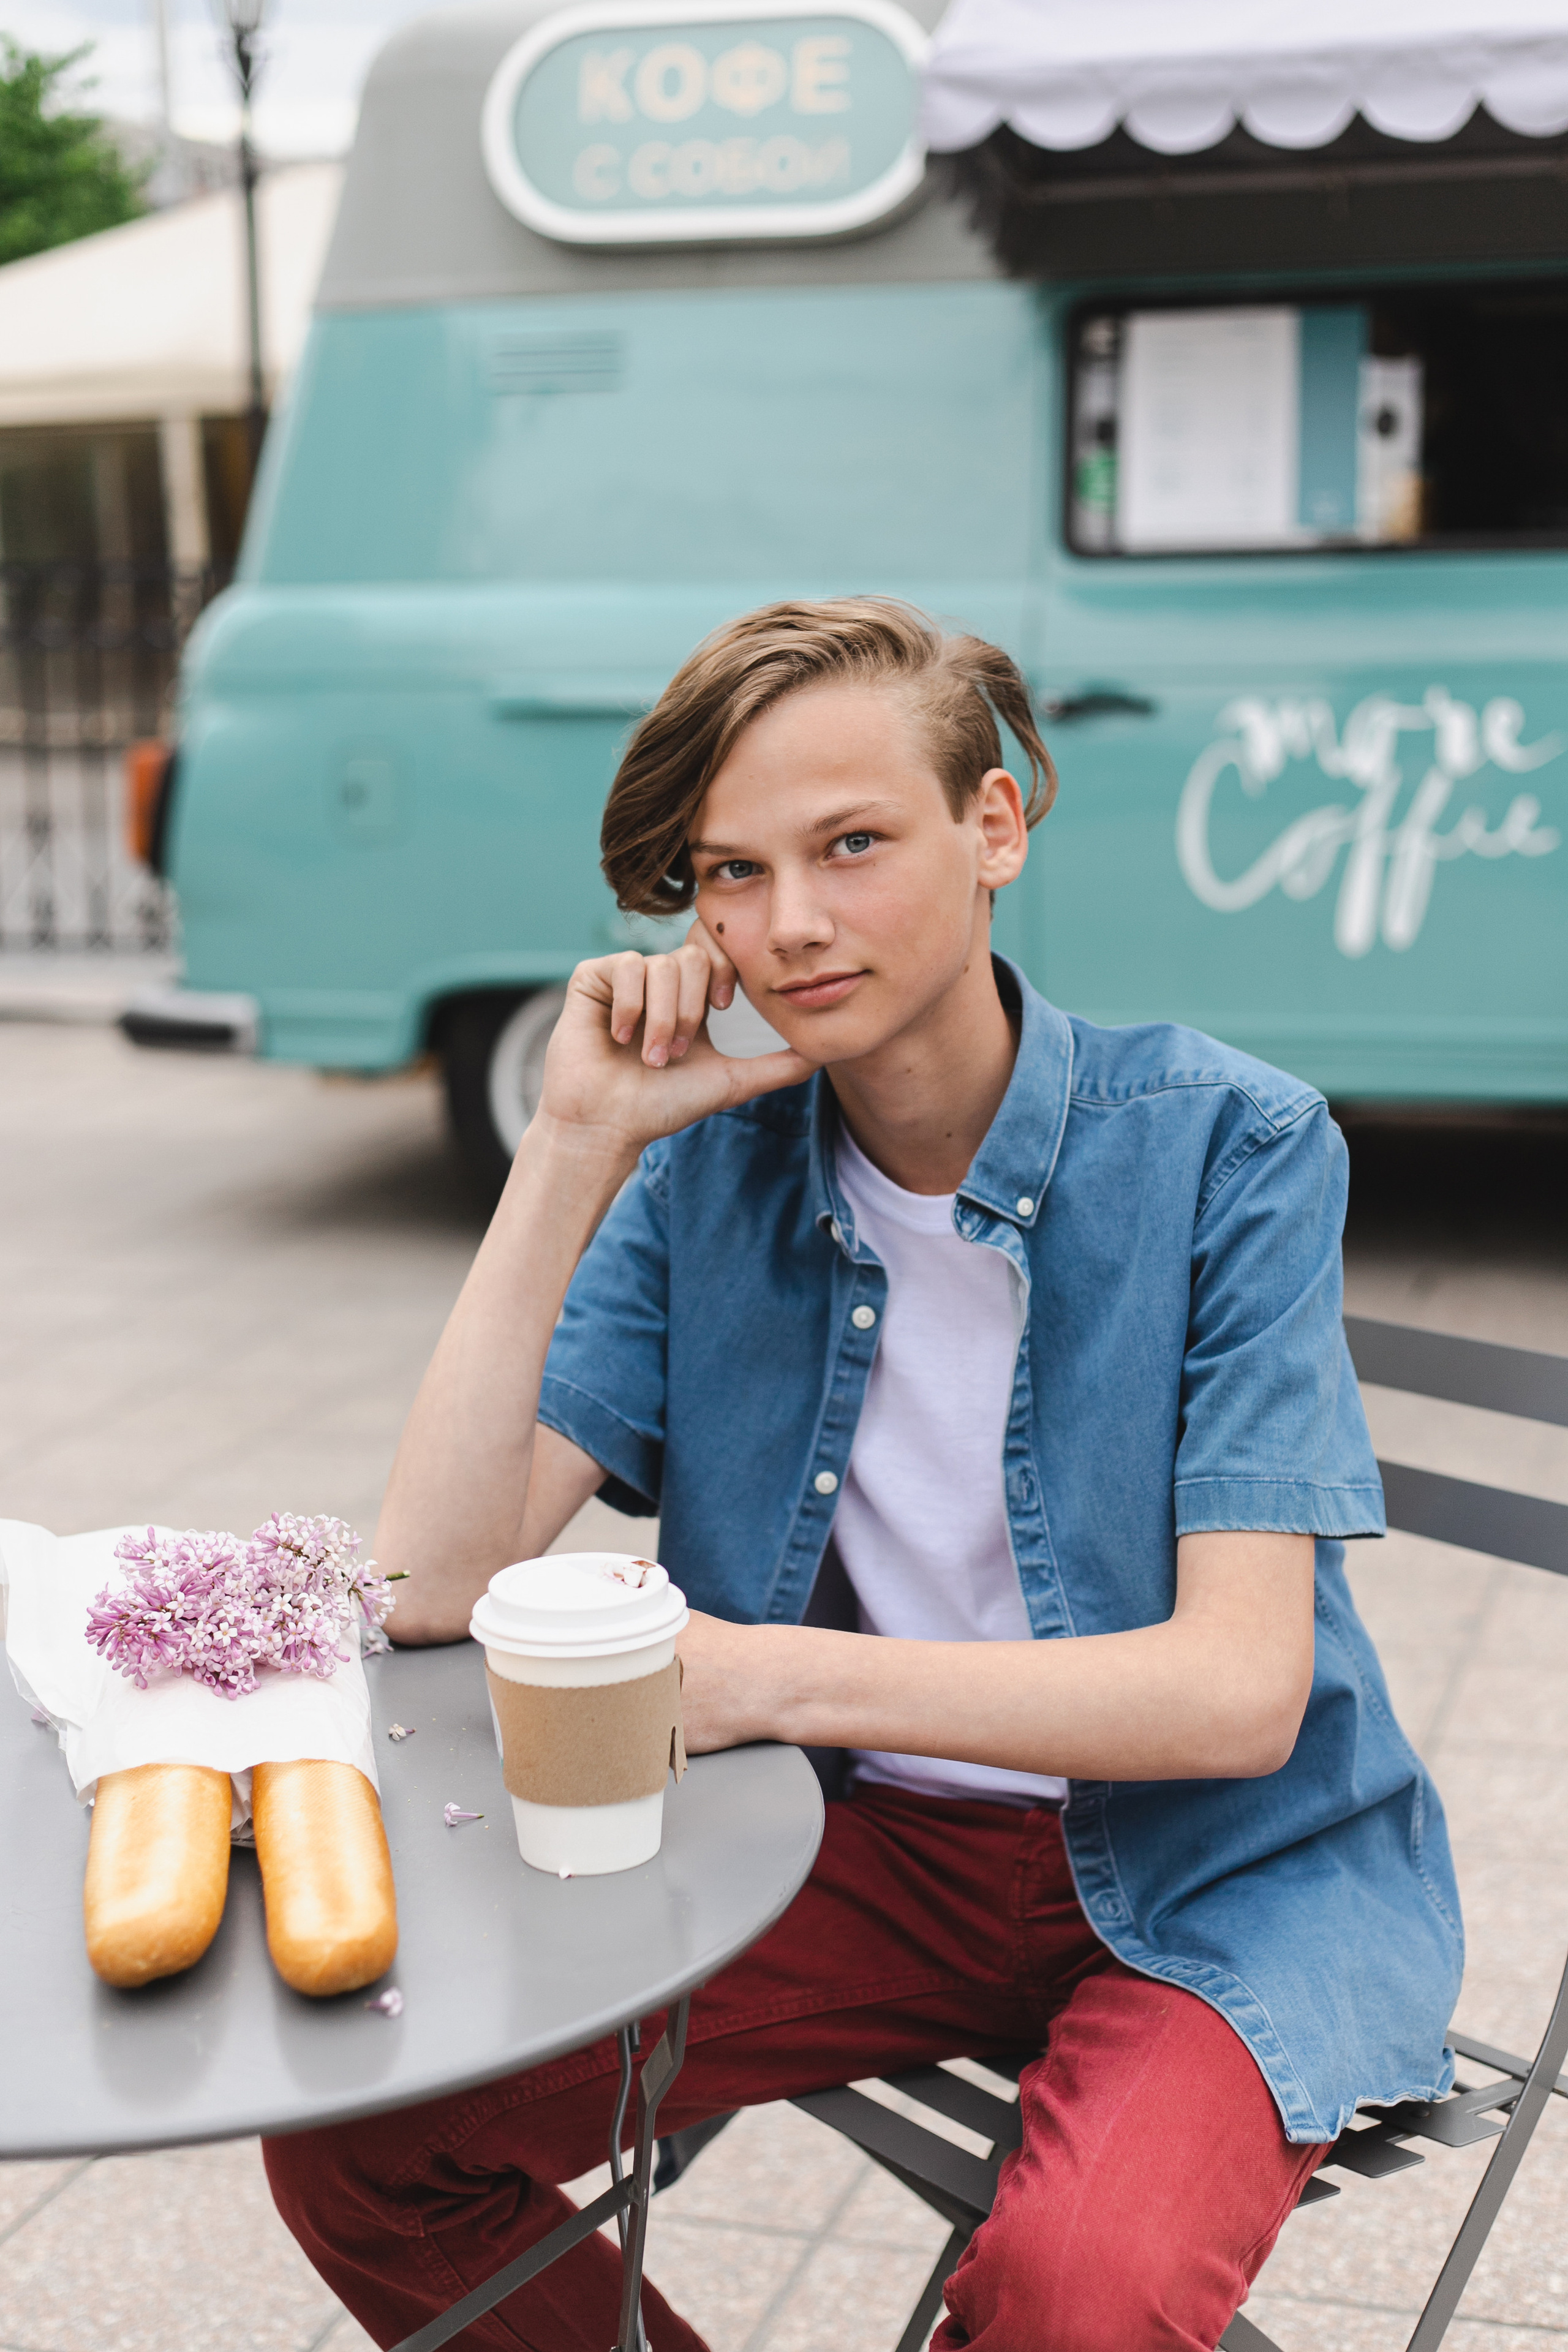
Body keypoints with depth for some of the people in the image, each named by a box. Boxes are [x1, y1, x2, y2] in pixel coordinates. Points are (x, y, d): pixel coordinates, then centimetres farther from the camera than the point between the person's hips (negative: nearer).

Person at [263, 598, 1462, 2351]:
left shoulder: (1224, 1142, -13)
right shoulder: (709, 1166, -2)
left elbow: (1239, 1689, -20)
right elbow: (434, 1580, -11)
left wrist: (767, 1676, -25)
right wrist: (576, 1142, -15)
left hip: (1225, 1879, -3)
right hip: (878, 1842, 4)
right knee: (351, 2131, -10)